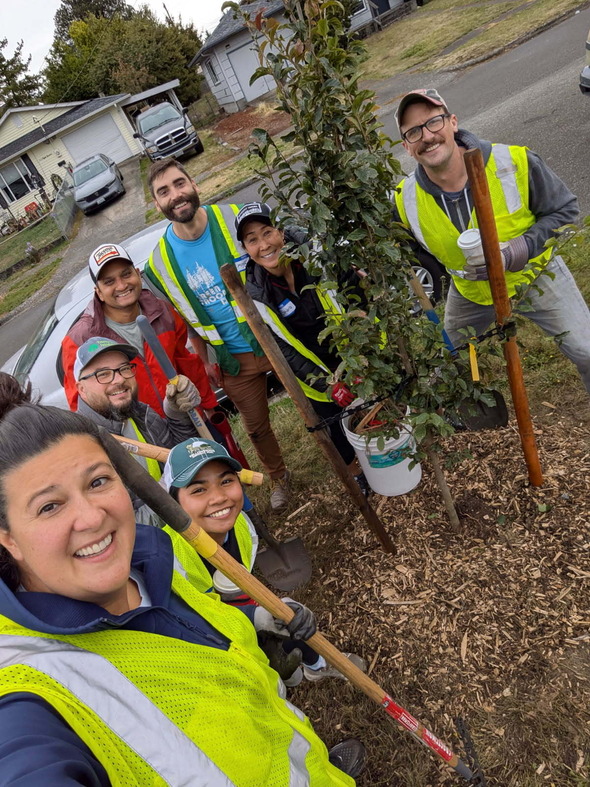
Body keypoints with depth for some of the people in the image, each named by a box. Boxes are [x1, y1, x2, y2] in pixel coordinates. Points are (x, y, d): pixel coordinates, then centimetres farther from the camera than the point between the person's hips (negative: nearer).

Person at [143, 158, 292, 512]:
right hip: (235, 359, 1)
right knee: (257, 426, 17)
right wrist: (205, 360, 3)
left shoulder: (236, 218, -12)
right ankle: (279, 477, 46)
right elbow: (186, 316, 4)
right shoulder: (161, 261, -7)